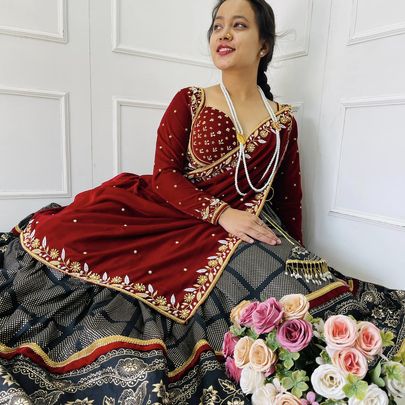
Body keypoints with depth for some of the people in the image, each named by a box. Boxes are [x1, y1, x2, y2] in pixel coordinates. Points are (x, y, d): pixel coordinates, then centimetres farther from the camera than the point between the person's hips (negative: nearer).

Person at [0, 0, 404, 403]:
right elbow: (164, 175, -3)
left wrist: (296, 260, 7)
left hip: (242, 231, 1)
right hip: (172, 216, 0)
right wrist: (222, 212, -17)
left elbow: (289, 201, 12)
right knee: (59, 231, -18)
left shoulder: (282, 121, 10)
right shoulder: (188, 101, 7)